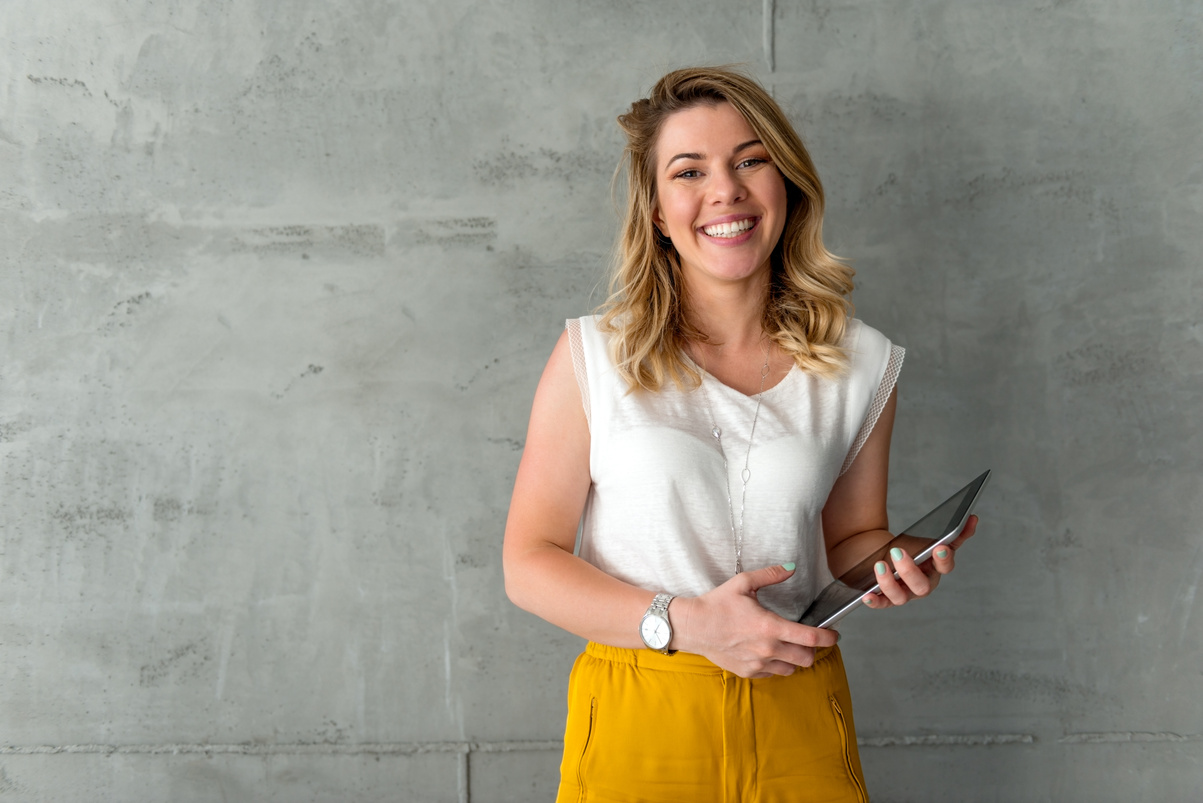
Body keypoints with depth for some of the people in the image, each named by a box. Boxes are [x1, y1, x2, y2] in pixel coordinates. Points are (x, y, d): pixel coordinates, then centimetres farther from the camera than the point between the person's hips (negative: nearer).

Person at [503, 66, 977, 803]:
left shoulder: (861, 365, 1)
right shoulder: (593, 356, -5)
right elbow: (530, 562, -5)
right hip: (636, 725, -2)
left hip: (797, 725, 2)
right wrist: (682, 624, -16)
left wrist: (891, 563, -9)